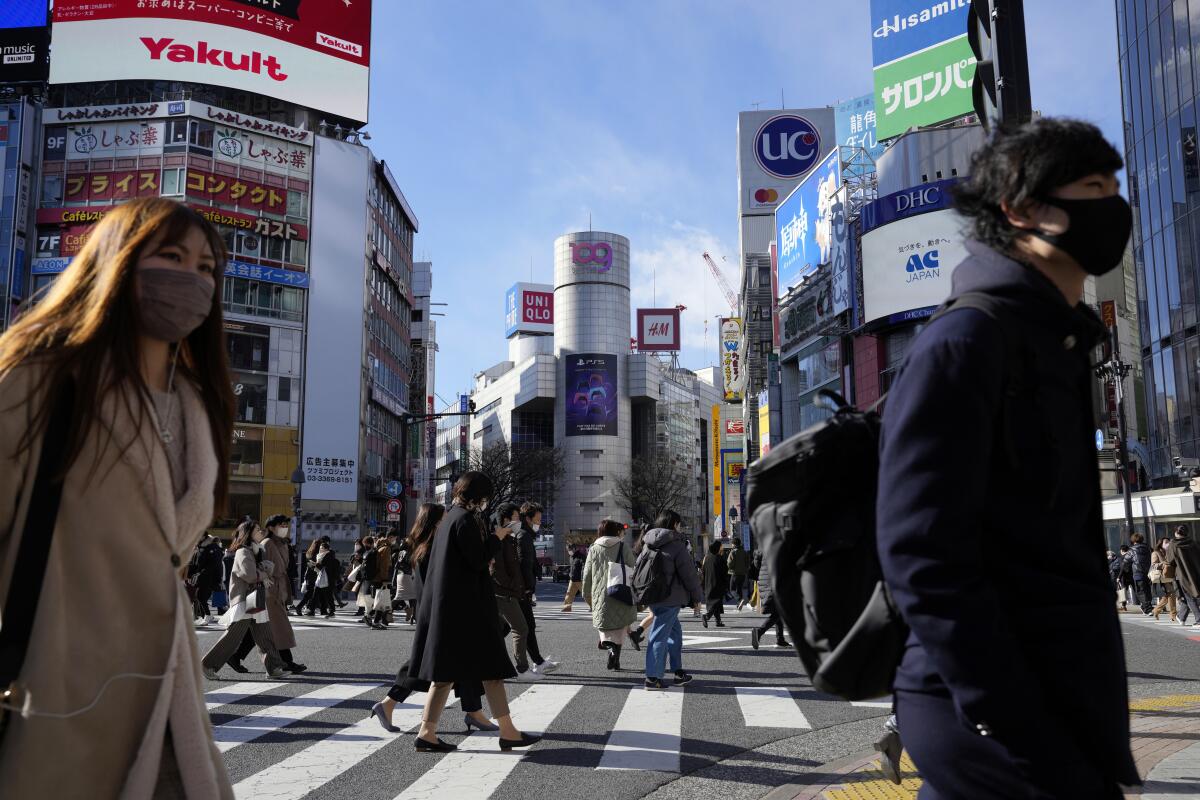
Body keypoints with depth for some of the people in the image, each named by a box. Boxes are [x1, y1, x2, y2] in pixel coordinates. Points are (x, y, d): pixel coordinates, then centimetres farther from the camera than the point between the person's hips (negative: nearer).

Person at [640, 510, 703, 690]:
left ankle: (678, 672, 23)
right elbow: (689, 574, -10)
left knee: (675, 631, 19)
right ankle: (652, 678, -4)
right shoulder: (676, 545, -12)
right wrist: (697, 597, 1)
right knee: (660, 636, -6)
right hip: (670, 598, -8)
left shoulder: (650, 545, 12)